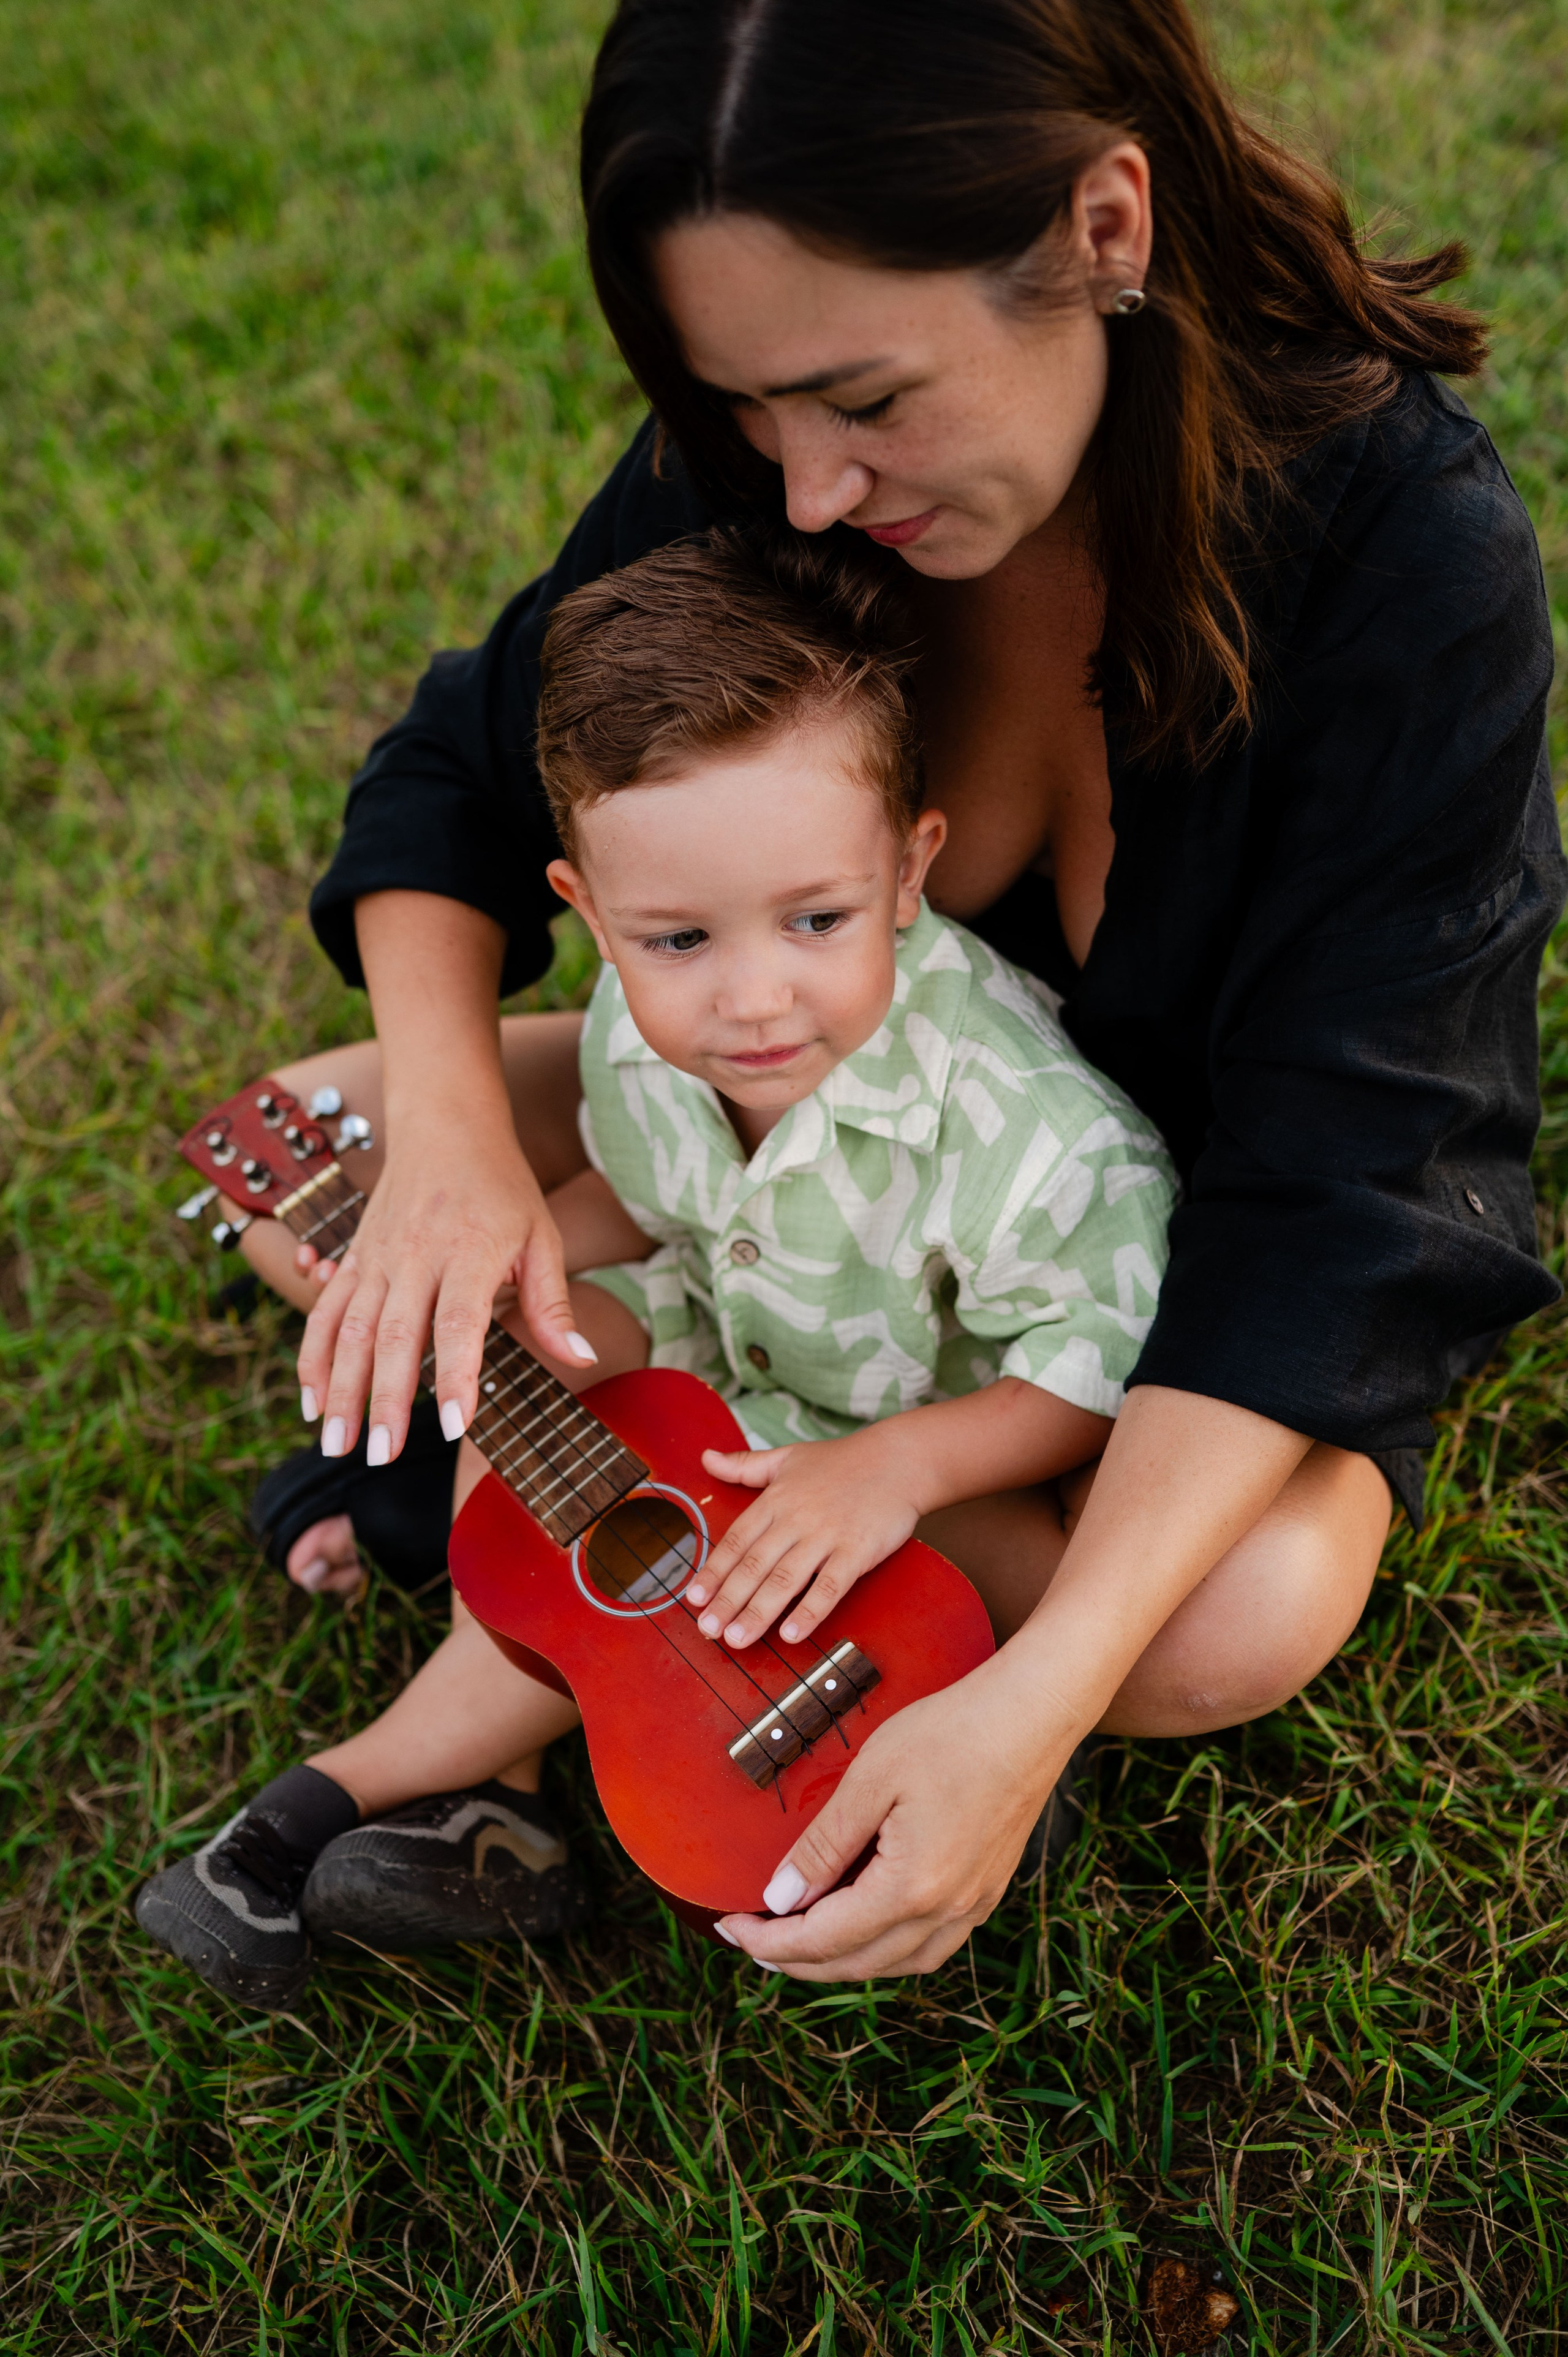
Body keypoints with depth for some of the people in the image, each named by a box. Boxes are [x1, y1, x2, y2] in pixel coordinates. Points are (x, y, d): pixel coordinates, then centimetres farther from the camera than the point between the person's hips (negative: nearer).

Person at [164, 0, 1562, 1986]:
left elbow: (1330, 1190, -33)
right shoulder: (753, 459, -20)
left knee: (1245, 1620, -34)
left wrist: (1036, 1702, -42)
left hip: (1189, 1218, -3)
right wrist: (446, 1126, -28)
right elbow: (461, 778, -7)